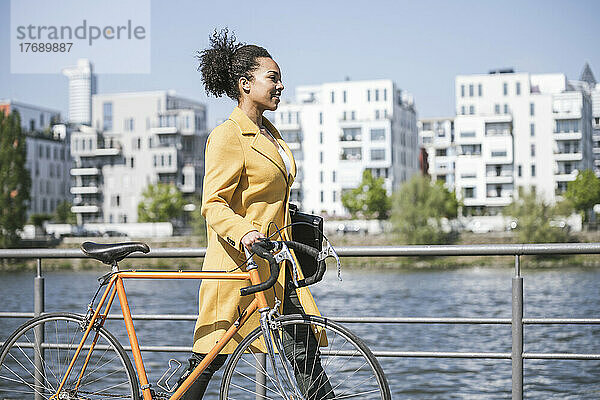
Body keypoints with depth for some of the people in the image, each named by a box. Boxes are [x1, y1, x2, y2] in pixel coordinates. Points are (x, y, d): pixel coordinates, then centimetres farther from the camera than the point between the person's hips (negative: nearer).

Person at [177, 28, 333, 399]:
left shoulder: (269, 133, 16)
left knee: (305, 348, 3)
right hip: (239, 263, -8)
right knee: (210, 358, 1)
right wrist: (245, 233, -35)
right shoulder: (227, 135, -12)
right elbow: (213, 205, -18)